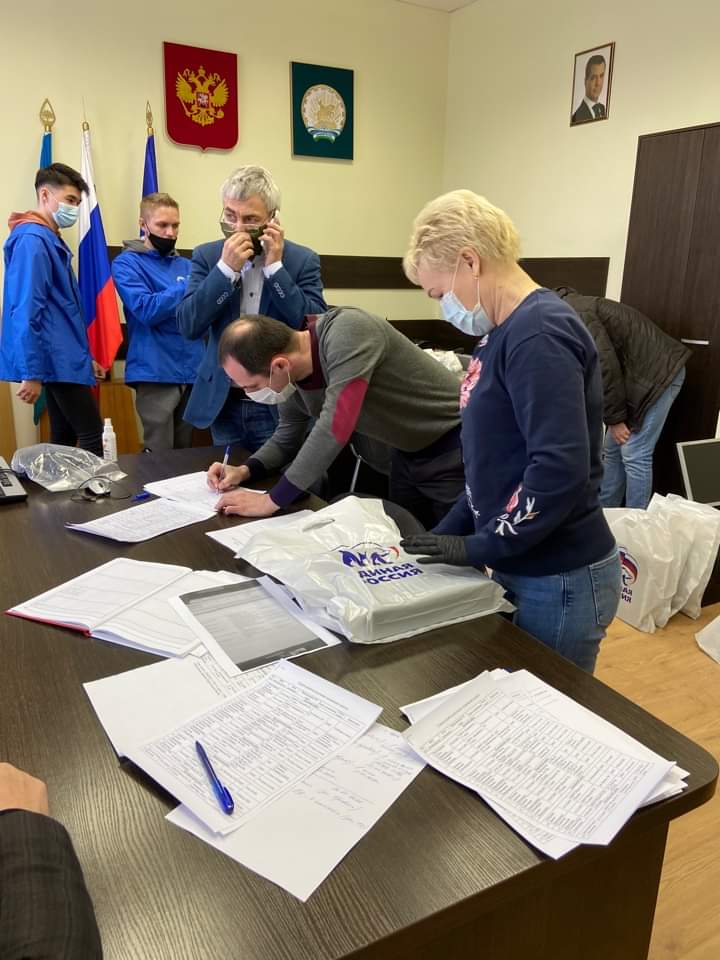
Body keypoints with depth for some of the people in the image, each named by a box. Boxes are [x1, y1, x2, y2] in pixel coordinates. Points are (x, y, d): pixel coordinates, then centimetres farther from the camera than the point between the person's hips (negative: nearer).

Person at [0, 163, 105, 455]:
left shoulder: (52, 241, 17)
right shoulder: (32, 240, -13)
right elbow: (26, 311, -20)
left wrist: (83, 355, 21)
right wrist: (32, 372, -22)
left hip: (63, 358, 10)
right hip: (57, 360, -10)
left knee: (65, 438, 12)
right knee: (91, 434, -9)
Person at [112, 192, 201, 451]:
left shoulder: (185, 265, 14)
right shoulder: (127, 263, -1)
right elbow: (147, 310, -16)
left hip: (192, 371, 5)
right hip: (156, 374, -5)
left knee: (185, 454, 13)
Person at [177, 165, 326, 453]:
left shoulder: (302, 259, -3)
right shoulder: (207, 255, 2)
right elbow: (188, 327, -8)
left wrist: (275, 267, -17)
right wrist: (225, 268, -18)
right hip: (224, 404, 2)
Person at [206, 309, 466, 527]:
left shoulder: (346, 333, -33)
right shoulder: (290, 377, -8)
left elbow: (336, 425, -39)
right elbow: (288, 436, 9)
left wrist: (273, 500, -34)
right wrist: (245, 470, -9)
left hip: (453, 445, -7)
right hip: (409, 449, 7)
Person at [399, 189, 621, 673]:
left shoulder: (539, 335, -20)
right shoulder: (503, 334, 10)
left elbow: (561, 469, -28)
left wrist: (480, 548, -18)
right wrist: (450, 530, 9)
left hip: (559, 582, -9)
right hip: (521, 570, 9)